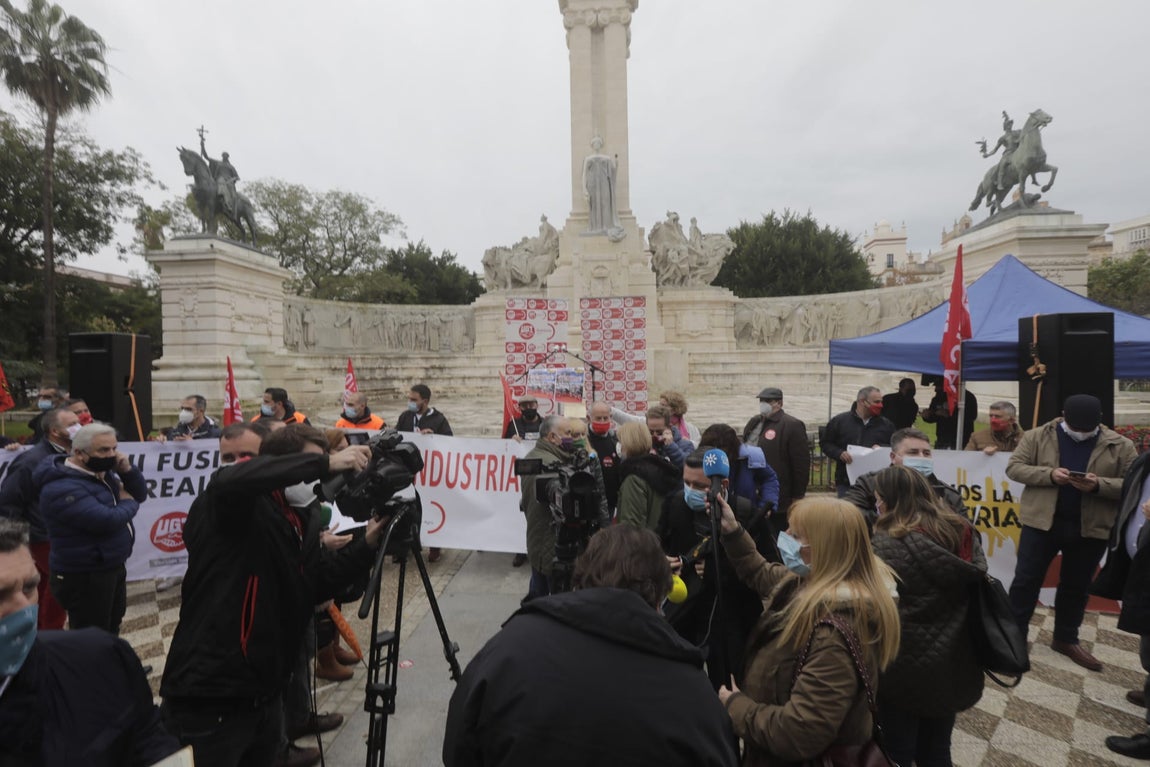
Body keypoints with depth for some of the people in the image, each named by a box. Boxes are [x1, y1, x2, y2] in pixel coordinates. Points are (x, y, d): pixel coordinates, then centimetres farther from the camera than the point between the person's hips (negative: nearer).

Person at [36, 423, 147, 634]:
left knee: (111, 630, 24)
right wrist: (128, 503, -10)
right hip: (84, 577, -9)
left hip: (113, 567, 9)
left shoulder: (103, 472, 5)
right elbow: (108, 521, -32)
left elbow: (140, 494, 9)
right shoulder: (62, 488, -24)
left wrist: (127, 470, -10)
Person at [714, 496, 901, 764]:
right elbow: (762, 575, 15)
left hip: (805, 759, -8)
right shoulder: (812, 583, -7)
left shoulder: (834, 630, -35)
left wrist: (736, 707, -20)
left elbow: (799, 735, -34)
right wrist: (732, 530, 6)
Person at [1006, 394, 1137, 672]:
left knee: (1076, 587, 15)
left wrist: (1099, 485, -20)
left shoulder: (1121, 446, 0)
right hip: (1041, 522, -1)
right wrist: (1049, 474, -20)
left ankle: (1066, 639, 31)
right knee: (1026, 580, 3)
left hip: (1091, 528, 2)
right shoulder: (1037, 436, -3)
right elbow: (1014, 467, -4)